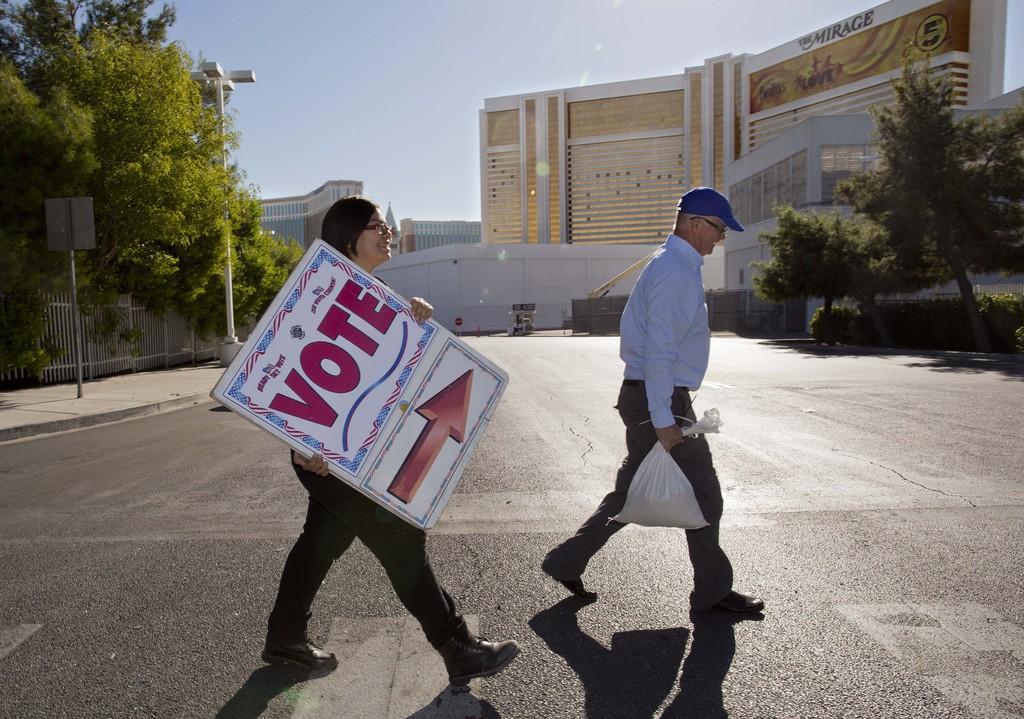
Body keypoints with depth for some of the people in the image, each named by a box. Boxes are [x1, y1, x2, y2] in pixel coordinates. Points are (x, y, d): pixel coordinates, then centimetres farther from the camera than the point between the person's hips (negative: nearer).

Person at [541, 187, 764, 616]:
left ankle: (566, 562, 24)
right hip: (658, 401, -10)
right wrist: (663, 419, -23)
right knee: (703, 492, 3)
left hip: (649, 398, 10)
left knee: (631, 489, 16)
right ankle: (712, 591, 20)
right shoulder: (674, 270, -16)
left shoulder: (677, 266, 17)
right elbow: (659, 350, -23)